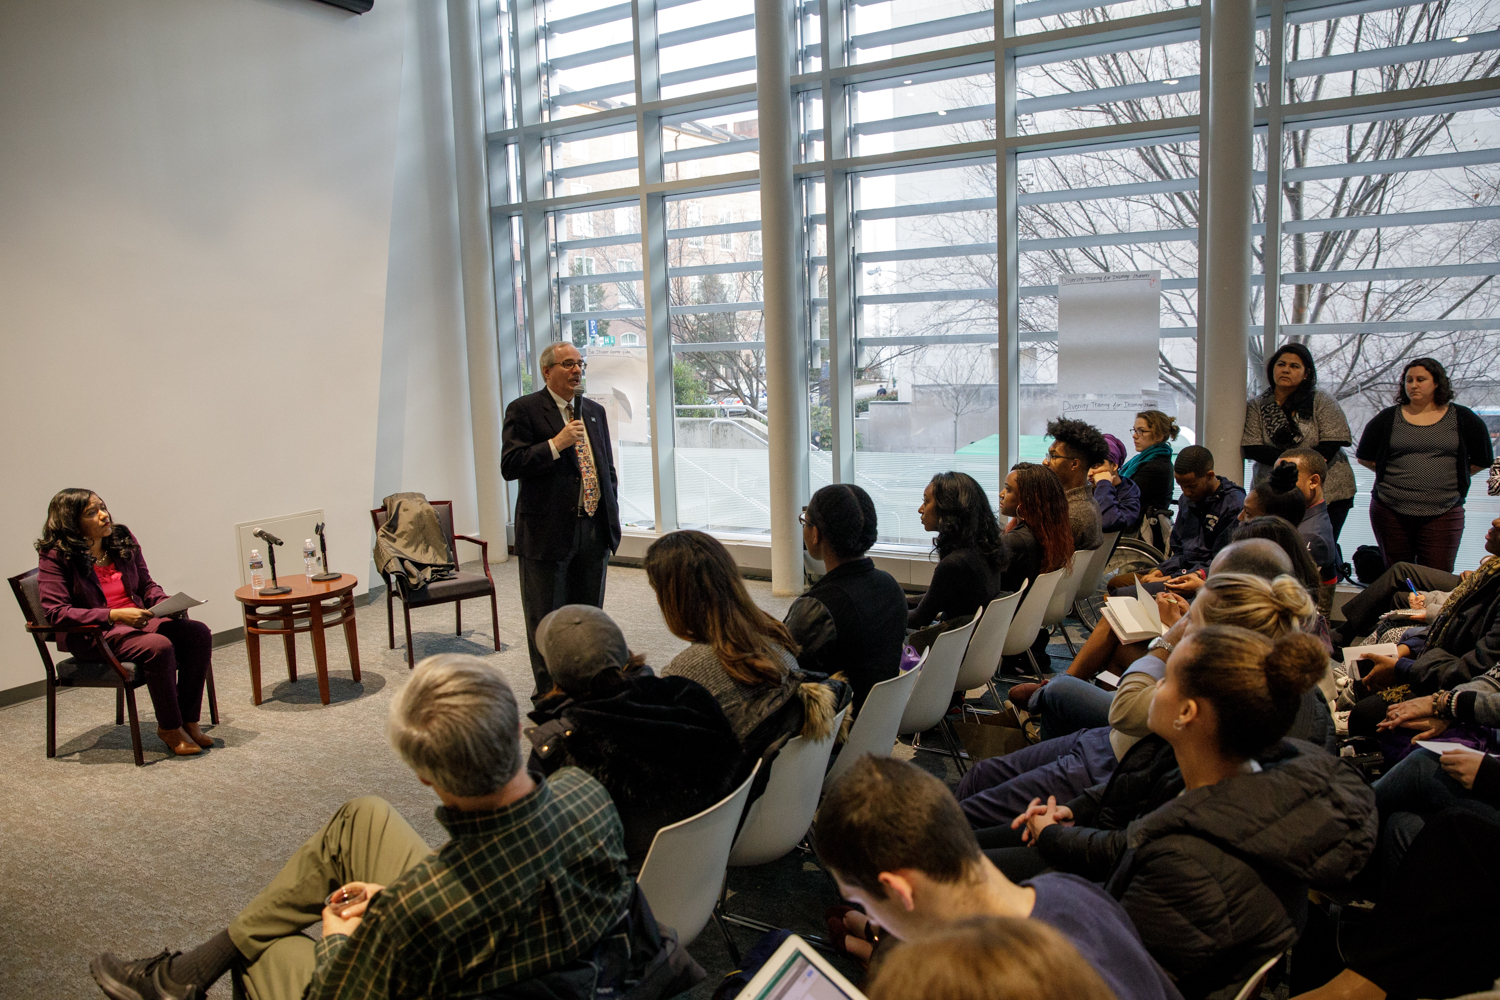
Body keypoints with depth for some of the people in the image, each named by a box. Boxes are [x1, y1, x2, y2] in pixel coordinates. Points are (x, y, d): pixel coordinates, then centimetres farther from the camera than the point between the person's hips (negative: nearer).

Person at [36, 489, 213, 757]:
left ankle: (189, 721, -11)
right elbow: (55, 612, -15)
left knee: (199, 633, -19)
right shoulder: (55, 556, -8)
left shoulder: (122, 539, 8)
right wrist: (114, 615, -25)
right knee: (158, 646, -33)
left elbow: (147, 585, 16)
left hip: (139, 620, 6)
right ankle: (169, 728, -14)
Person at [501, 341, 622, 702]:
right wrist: (556, 444, -21)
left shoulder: (595, 411, 13)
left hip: (594, 531, 6)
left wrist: (612, 518, 12)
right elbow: (509, 465, -14)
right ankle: (548, 694, 19)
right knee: (546, 621, 6)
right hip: (548, 532, -5)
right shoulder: (524, 410, -5)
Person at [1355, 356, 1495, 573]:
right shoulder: (1387, 419, 6)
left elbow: (1482, 460, 12)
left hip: (1442, 513, -1)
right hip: (1391, 512, 1)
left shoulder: (1462, 419, 5)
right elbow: (1364, 457, 12)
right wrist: (1396, 473, 7)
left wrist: (1449, 477, 7)